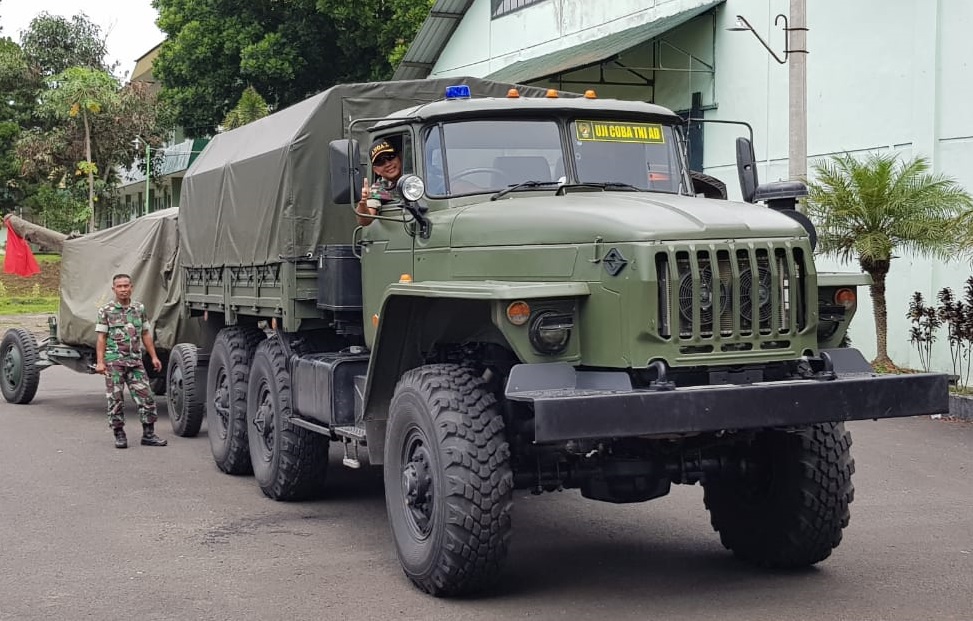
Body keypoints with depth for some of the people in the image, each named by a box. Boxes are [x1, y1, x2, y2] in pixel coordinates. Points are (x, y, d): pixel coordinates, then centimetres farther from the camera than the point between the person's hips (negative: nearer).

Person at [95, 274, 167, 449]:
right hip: (114, 361, -3)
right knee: (115, 399, 0)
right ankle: (119, 435, 9)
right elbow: (101, 338, -1)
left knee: (145, 397, -2)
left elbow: (146, 334, 15)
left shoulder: (139, 308, 10)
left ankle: (148, 434, 5)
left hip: (135, 360, 3)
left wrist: (154, 357, 9)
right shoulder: (106, 311, 0)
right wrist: (100, 362, -9)